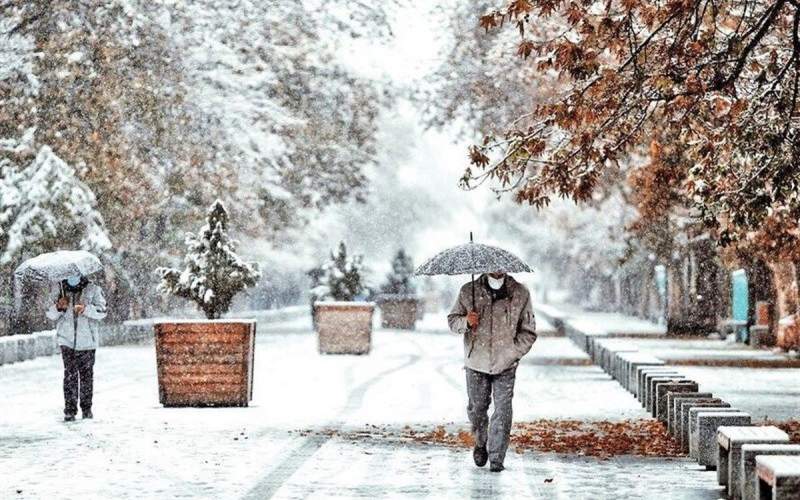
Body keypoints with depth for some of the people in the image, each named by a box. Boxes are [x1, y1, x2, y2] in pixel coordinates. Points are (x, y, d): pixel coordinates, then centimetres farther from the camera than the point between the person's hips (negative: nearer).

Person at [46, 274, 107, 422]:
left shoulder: (92, 289, 0)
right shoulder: (59, 289, 5)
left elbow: (102, 311, -5)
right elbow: (50, 314, 7)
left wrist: (86, 309, -22)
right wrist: (58, 307, -15)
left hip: (87, 339, 0)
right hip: (67, 339, 0)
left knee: (86, 374, 6)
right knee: (70, 374, -6)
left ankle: (86, 408, 18)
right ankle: (69, 411, -5)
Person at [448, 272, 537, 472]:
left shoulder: (520, 294, 0)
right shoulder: (468, 291, 2)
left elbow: (528, 331, 5)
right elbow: (452, 320, 8)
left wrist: (513, 353, -7)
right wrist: (465, 322, -14)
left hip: (505, 365, -1)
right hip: (476, 363, 1)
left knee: (503, 409, -7)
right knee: (476, 407, 9)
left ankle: (496, 458, 0)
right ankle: (480, 443, 36)